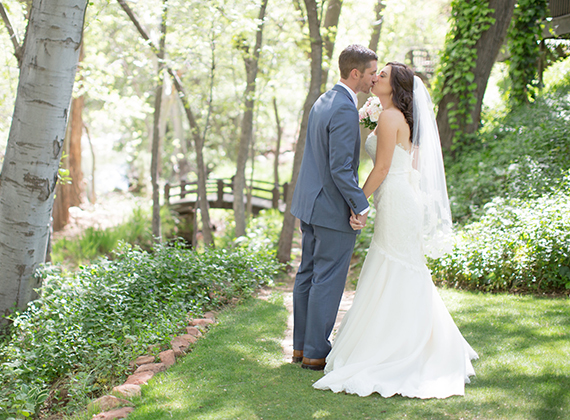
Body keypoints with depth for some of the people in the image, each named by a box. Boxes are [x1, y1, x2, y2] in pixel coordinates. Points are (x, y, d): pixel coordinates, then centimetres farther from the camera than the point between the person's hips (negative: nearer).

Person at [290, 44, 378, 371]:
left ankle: (302, 346, 25)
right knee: (328, 280, 0)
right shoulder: (345, 111, -20)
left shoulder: (323, 101, 11)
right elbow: (340, 168, -23)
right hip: (333, 209, -10)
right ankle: (316, 352, 9)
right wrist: (361, 204, -17)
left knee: (308, 274, 15)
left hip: (310, 202, 10)